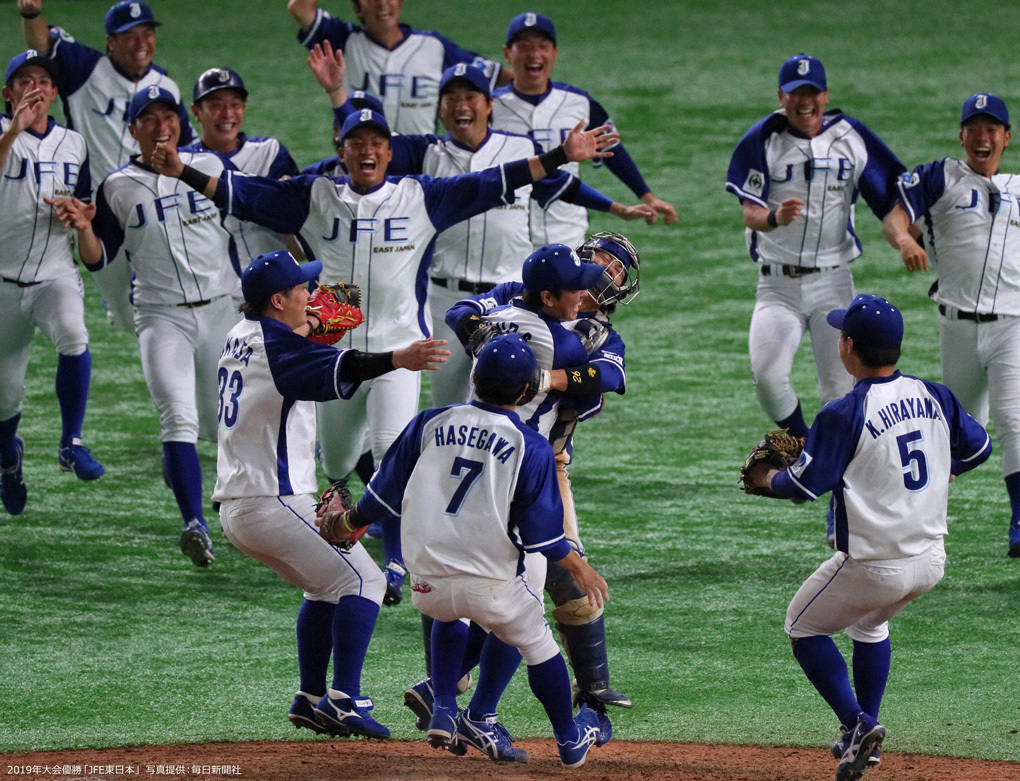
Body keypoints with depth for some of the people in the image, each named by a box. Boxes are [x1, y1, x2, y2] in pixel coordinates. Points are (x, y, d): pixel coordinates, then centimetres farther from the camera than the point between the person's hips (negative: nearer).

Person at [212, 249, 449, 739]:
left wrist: (304, 329, 40)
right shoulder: (275, 346, -15)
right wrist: (399, 359, -48)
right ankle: (343, 701, -17)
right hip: (274, 501, -10)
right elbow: (336, 369, -35)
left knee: (326, 589, 23)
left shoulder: (241, 336, 13)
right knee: (361, 581, -8)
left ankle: (310, 699, 18)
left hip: (233, 507, 10)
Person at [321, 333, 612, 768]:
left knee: (448, 616, 36)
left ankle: (443, 713, 22)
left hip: (427, 586, 3)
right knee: (538, 645, 22)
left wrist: (351, 522, 26)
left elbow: (385, 492, 8)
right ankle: (570, 740, 36)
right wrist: (578, 568, 12)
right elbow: (541, 532, -5)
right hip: (492, 586, -3)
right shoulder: (531, 448, -6)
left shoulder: (431, 424, 1)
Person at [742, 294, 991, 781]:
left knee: (804, 627, 16)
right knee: (869, 623, 33)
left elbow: (803, 487, -16)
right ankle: (863, 737, 32)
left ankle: (857, 722, -1)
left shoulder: (845, 415, -19)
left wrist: (765, 479, 5)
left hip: (875, 566, -7)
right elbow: (978, 447, 14)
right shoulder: (933, 397, 0)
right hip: (931, 562, 7)